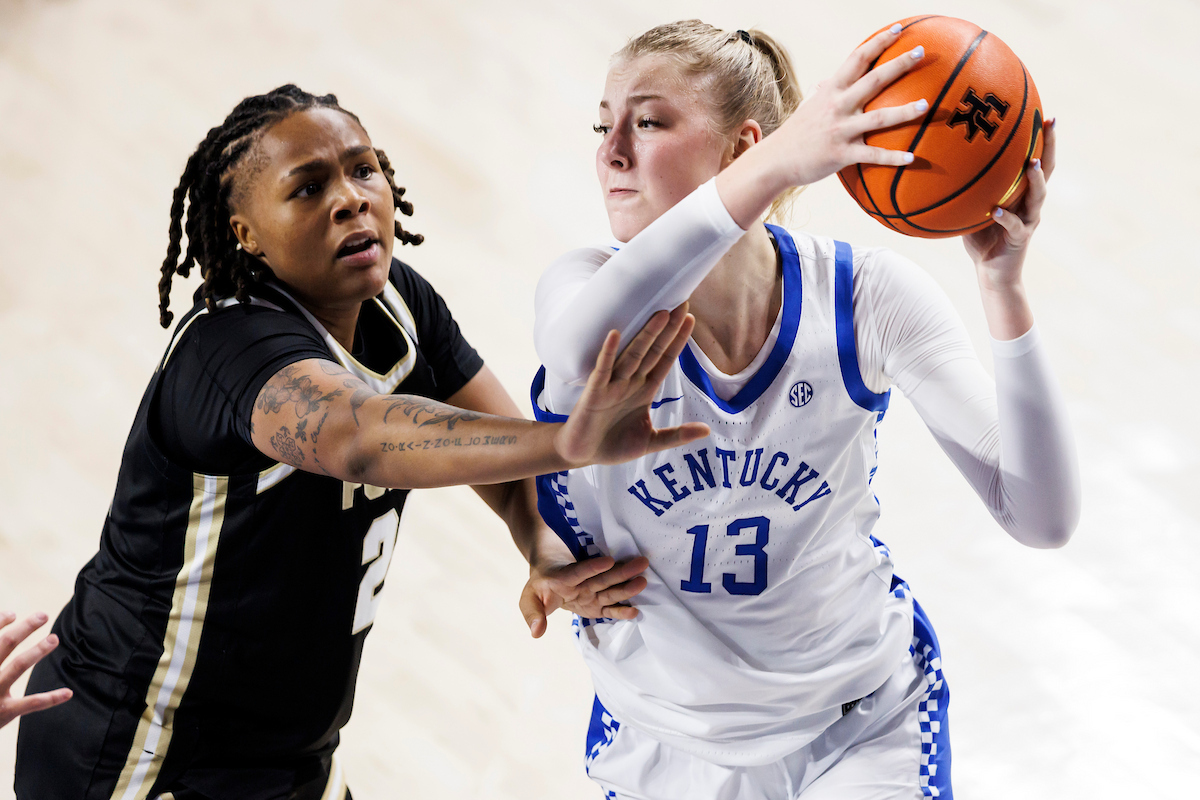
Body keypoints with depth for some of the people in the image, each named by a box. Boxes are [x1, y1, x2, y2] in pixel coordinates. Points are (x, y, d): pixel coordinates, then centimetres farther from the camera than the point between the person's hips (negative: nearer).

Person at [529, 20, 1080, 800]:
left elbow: (1043, 518, -23)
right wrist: (776, 167, -56)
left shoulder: (862, 295, -17)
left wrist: (1004, 289, -36)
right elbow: (578, 349, -47)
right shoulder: (589, 284, -18)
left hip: (863, 734, -1)